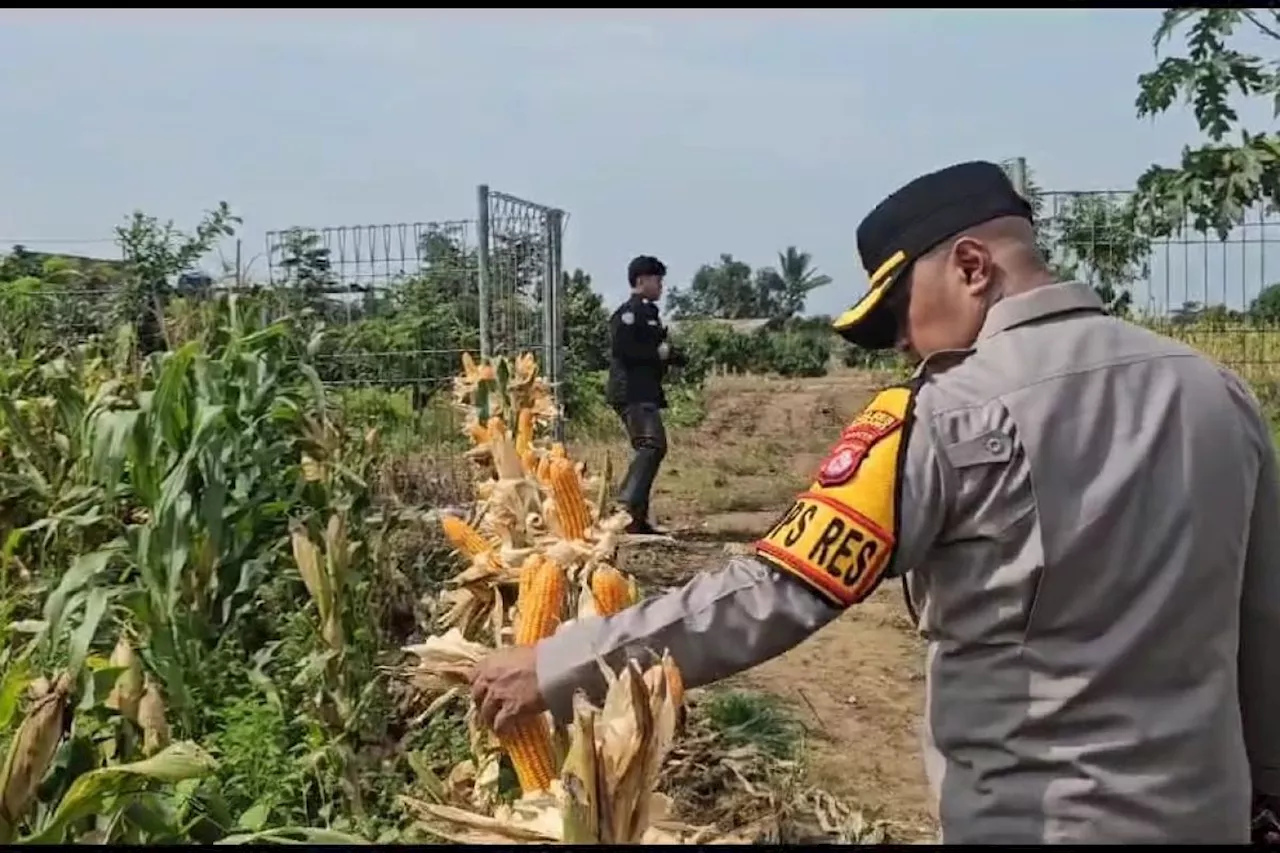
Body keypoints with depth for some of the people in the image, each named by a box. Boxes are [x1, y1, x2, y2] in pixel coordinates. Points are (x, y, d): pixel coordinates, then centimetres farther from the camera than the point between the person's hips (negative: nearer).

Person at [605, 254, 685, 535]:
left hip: (645, 393, 11)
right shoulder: (629, 312, -9)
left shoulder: (647, 312, 22)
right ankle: (626, 508, -26)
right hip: (632, 392, -11)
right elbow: (621, 348, -22)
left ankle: (637, 517, 15)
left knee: (650, 449, 11)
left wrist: (670, 354, 8)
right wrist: (659, 352, -15)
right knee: (652, 446, -21)